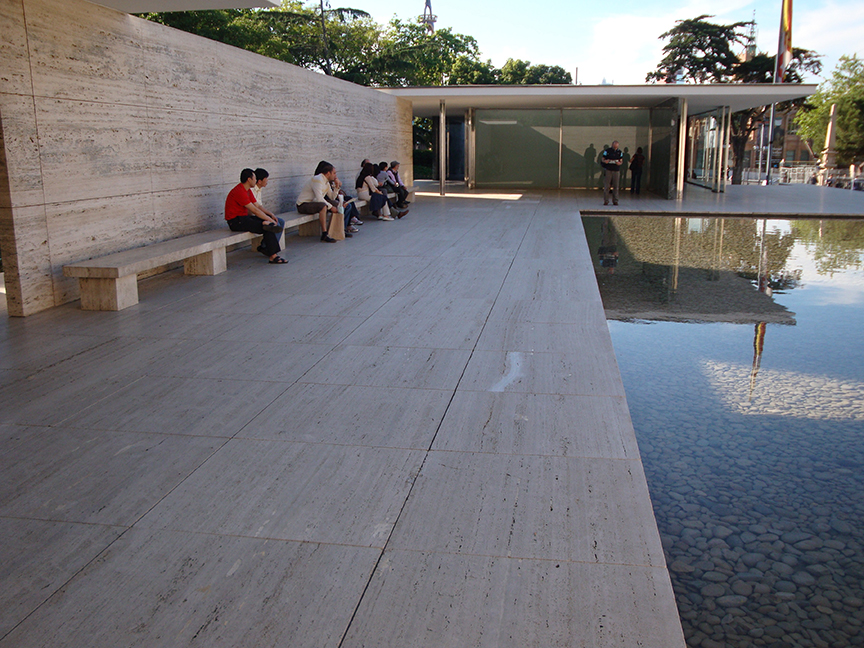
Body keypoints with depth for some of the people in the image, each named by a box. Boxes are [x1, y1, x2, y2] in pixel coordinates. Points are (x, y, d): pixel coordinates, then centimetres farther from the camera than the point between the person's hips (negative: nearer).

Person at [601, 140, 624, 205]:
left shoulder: (619, 152, 9)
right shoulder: (607, 151, 1)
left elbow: (621, 161, 11)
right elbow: (603, 159, 5)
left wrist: (619, 163, -12)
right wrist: (605, 161, -18)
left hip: (616, 170, 2)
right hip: (608, 170, -2)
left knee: (615, 186, 2)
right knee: (606, 186, -5)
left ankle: (615, 200, 8)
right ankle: (606, 200, 1)